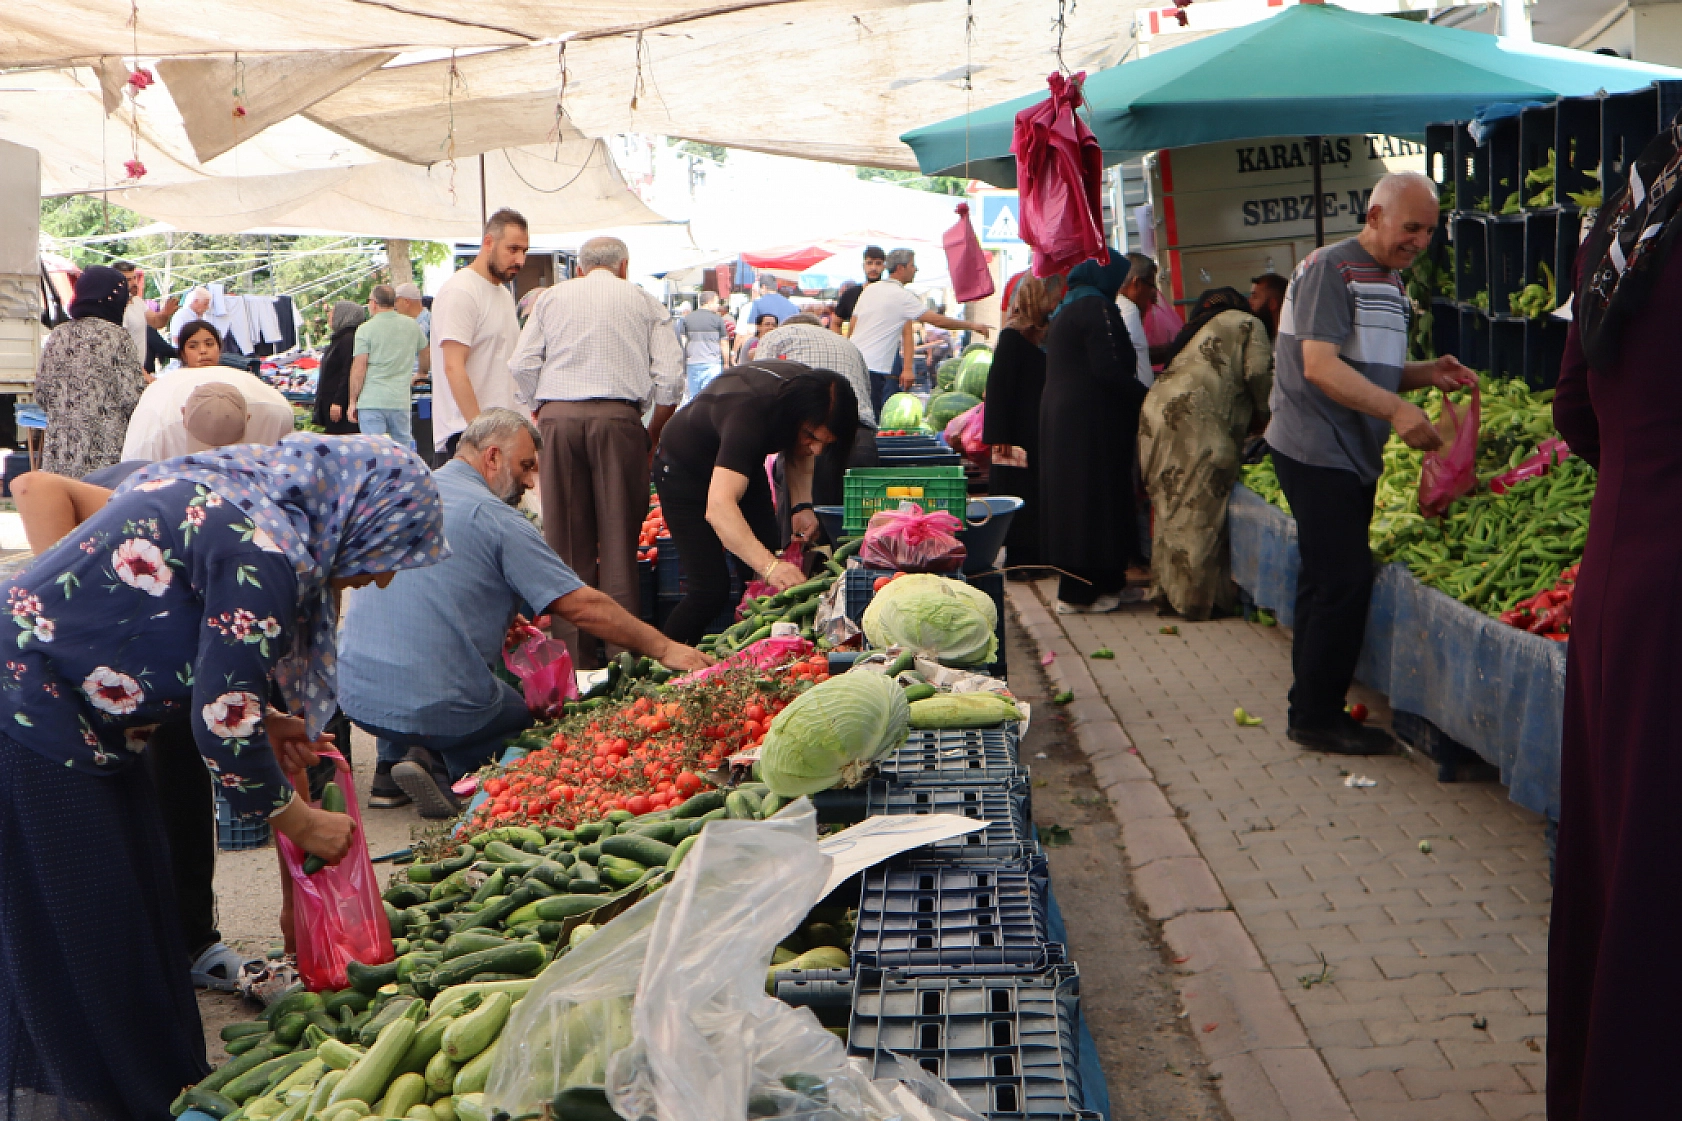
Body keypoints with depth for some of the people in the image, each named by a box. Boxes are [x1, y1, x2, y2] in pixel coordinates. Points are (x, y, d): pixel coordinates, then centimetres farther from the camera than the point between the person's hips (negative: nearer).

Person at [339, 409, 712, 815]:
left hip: (354, 694, 5)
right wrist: (664, 649, -3)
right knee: (521, 717, 26)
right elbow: (583, 607, -11)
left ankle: (393, 759, 17)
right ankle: (442, 765, -1)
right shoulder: (497, 518, -8)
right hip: (438, 705, -5)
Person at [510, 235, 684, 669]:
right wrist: (652, 435, 13)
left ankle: (573, 651, 5)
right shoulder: (645, 303, 13)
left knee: (567, 537, 4)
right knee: (619, 536, 2)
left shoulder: (553, 297, 16)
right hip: (618, 417, -1)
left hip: (557, 417, 1)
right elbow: (670, 377, 3)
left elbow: (522, 364, 6)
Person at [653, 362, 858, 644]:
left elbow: (796, 451, 4)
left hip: (744, 465, 7)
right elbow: (718, 506, -51)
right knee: (711, 590, -15)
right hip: (684, 471, -7)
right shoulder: (749, 411, -41)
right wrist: (770, 566, -60)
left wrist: (802, 506, -12)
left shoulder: (808, 390, -19)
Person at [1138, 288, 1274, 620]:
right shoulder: (1248, 325, 11)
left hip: (1158, 410, 8)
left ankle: (1167, 589, 18)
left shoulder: (1201, 328, 33)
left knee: (1172, 507, 14)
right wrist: (1264, 417, 17)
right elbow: (1259, 375, 0)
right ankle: (1198, 597, 0)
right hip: (1196, 419, -8)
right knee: (1200, 510, -3)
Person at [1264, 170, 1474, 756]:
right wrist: (1395, 409, -30)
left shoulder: (1391, 283, 17)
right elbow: (1320, 366, -22)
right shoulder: (1329, 269, -13)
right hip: (1316, 450, -9)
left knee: (1329, 580, 13)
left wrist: (1428, 372, 3)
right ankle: (1316, 719, -1)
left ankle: (1313, 711, 21)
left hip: (1355, 455, 10)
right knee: (1343, 581, -10)